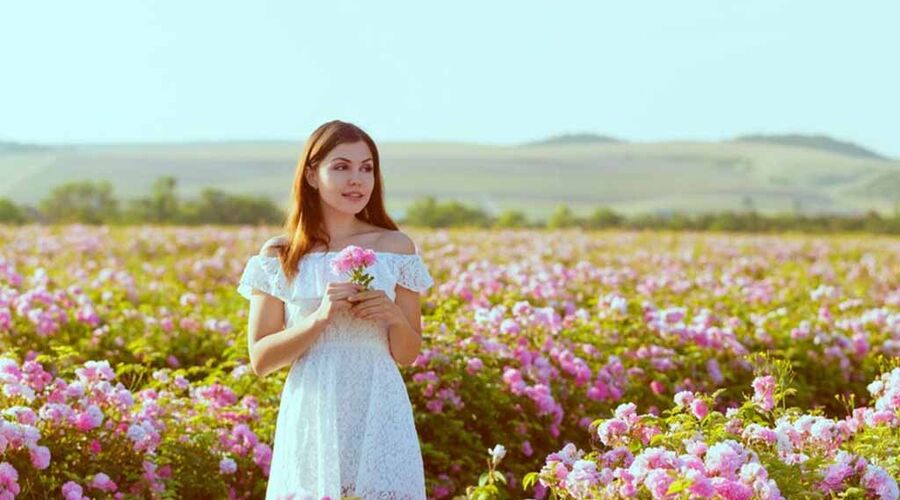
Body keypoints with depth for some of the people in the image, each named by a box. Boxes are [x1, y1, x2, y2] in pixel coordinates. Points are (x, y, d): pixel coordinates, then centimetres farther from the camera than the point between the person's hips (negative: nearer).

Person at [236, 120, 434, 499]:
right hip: (311, 419, 0)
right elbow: (260, 361, -1)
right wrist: (319, 317, -14)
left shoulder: (396, 247, 4)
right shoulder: (279, 256, 2)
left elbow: (407, 355, 10)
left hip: (379, 418, 1)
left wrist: (394, 317, -11)